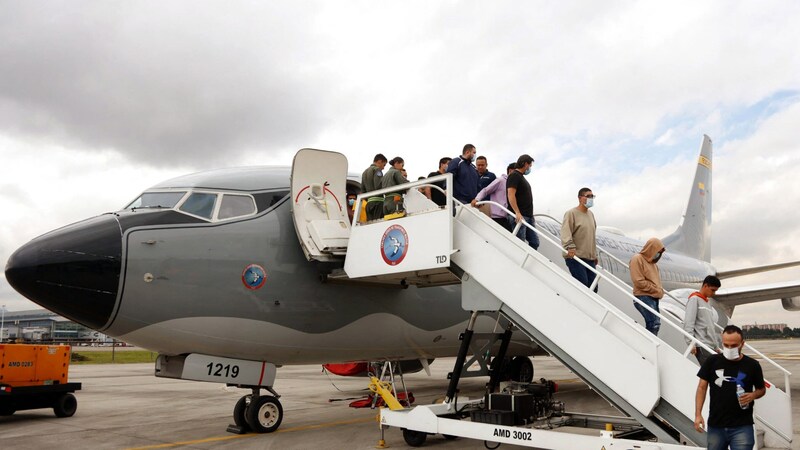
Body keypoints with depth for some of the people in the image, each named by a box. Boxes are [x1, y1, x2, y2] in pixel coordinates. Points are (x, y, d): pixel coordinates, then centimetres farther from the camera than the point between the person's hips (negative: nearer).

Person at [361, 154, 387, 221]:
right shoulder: (377, 169, 0)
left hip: (369, 202, 8)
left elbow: (362, 189, 24)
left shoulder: (365, 172, 25)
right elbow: (378, 186, -14)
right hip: (378, 200, -8)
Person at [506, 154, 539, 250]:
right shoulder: (514, 175, -6)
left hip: (528, 216, 10)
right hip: (519, 216, -10)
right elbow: (511, 195, -18)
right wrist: (517, 213, -27)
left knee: (534, 242, 5)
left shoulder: (521, 177, 23)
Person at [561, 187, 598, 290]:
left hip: (590, 258, 8)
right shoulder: (571, 213, -5)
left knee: (593, 287, 5)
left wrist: (595, 254, 27)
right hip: (575, 257, -8)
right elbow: (565, 232, -18)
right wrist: (570, 247, -33)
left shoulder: (591, 214, 20)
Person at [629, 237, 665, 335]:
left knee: (656, 324, 5)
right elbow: (639, 281, -14)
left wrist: (660, 291, 4)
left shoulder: (652, 262, 18)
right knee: (654, 323, -18)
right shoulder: (637, 259, -8)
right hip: (644, 297, -9)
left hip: (654, 297, 9)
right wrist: (656, 290, -11)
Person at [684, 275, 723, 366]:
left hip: (710, 346, 8)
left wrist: (716, 346, 19)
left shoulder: (708, 304, 23)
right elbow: (688, 323, -11)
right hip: (701, 346, -8)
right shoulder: (694, 299, -2)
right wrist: (691, 343, -18)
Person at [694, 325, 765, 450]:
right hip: (715, 426, 1)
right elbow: (702, 387, 2)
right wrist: (698, 414, -6)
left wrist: (753, 395, -11)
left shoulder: (752, 365, -2)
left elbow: (762, 389, 13)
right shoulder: (712, 361, -1)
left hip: (742, 427, -1)